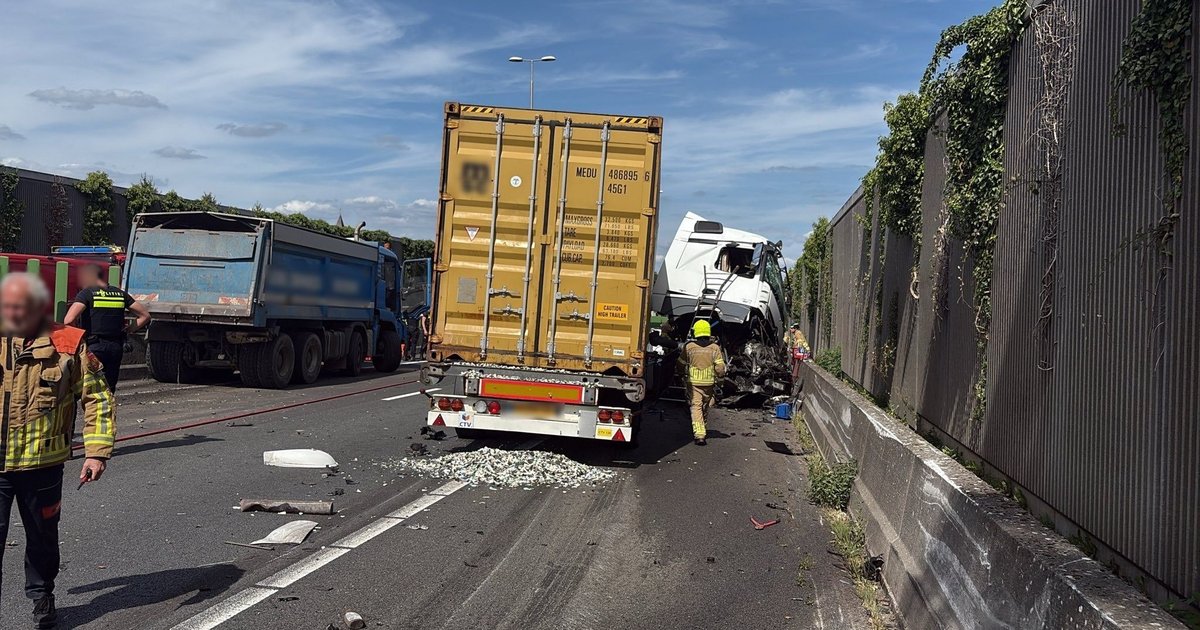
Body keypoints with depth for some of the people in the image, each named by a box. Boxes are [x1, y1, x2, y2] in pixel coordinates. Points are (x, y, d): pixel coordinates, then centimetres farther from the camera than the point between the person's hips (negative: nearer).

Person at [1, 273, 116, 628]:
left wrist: (97, 450, -9)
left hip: (42, 465, -1)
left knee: (43, 537, 16)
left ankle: (42, 597, 38)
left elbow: (97, 397, -2)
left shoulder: (67, 344, -5)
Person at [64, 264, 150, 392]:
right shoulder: (120, 294, 12)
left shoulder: (87, 293, -4)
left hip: (93, 347, -5)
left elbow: (69, 320, -16)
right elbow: (145, 316, 14)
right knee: (109, 391, 11)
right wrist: (128, 330, 13)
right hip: (116, 348, 5)